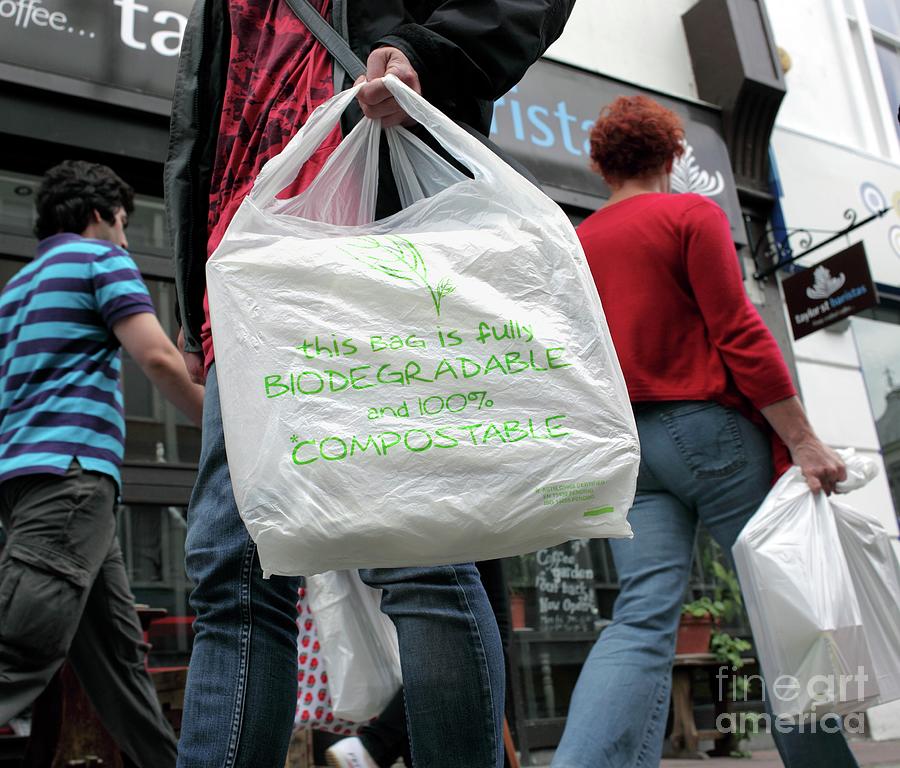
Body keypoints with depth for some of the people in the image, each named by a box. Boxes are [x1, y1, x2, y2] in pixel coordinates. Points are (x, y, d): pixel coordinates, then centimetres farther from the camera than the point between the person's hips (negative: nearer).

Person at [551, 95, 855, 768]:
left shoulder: (576, 243, 16)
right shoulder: (693, 215, 0)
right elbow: (739, 333, -10)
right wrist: (803, 440, -9)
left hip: (622, 444, 5)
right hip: (707, 428, -5)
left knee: (642, 618, -4)